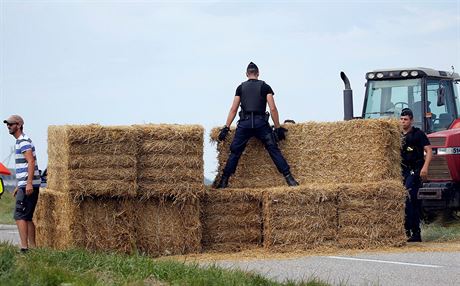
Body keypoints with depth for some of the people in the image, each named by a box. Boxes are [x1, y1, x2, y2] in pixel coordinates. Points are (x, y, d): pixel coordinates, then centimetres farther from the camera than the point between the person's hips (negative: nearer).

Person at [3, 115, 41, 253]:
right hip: (25, 184, 10)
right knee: (27, 217, 10)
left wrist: (28, 183, -28)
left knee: (19, 216, -12)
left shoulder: (24, 141, -11)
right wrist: (19, 186, 27)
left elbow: (31, 162, -21)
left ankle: (24, 247, -17)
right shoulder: (19, 142, 21)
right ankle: (32, 247, 11)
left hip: (28, 185, -10)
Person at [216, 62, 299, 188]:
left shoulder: (241, 87, 12)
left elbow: (233, 110, 8)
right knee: (274, 150, 1)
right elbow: (273, 109, 1)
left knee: (235, 152, 6)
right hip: (261, 122, -1)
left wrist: (226, 128, 9)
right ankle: (289, 179, -5)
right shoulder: (265, 87, 8)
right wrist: (278, 128, 4)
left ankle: (224, 182, 2)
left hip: (244, 123, 1)